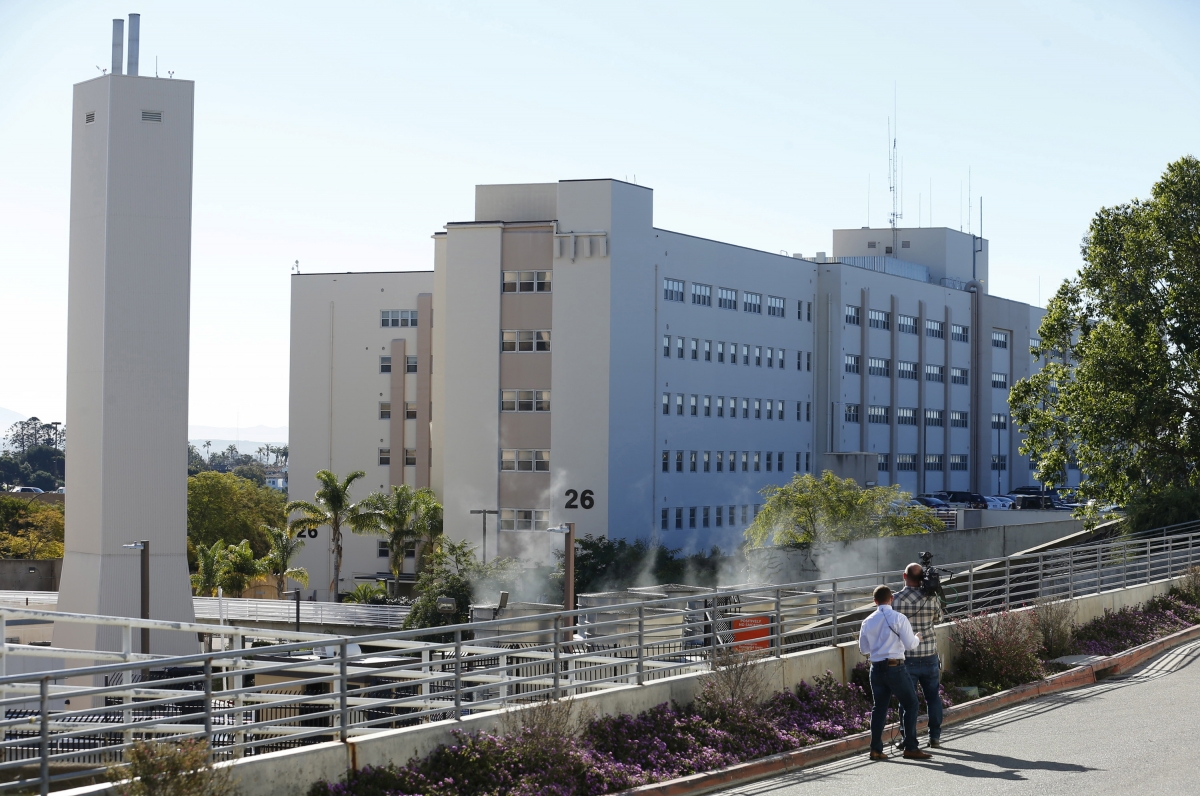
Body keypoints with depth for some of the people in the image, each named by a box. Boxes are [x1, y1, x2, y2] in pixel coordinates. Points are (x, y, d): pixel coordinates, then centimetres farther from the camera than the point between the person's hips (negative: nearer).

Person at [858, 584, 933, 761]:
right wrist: (917, 638, 10)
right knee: (910, 704, 5)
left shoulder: (868, 622, 6)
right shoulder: (898, 618, -9)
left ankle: (876, 749, 8)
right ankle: (910, 748, 2)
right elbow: (910, 644, -11)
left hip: (876, 668, 5)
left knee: (879, 707, 10)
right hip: (895, 667, -5)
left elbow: (864, 649, 13)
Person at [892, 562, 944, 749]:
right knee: (933, 697, 12)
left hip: (907, 656, -2)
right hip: (929, 655, 2)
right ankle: (935, 737, 15)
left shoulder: (896, 599, -10)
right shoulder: (931, 597, -3)